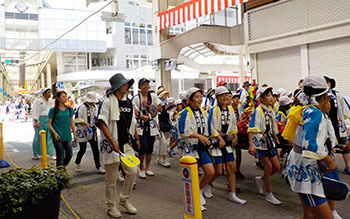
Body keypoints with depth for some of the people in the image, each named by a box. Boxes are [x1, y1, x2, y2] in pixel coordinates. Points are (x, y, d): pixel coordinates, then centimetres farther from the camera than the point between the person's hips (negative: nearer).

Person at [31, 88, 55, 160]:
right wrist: (36, 122, -15)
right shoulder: (38, 101, -4)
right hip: (40, 120, -5)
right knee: (38, 137, 0)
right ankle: (35, 154, 13)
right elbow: (35, 112, -8)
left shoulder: (51, 102, 13)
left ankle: (52, 154, 4)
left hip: (49, 119, 5)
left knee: (50, 137, 0)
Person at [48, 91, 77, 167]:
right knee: (60, 157, -1)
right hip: (58, 138, -4)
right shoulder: (53, 110, -2)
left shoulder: (70, 109, 9)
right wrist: (55, 133, -16)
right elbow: (49, 124, -2)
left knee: (69, 155, 3)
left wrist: (74, 134, 14)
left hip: (67, 137, 4)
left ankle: (63, 166, 32)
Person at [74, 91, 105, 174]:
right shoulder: (82, 107, -10)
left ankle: (98, 167, 5)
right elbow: (77, 119, -11)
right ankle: (77, 164, 29)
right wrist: (86, 123, -21)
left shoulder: (95, 107, 10)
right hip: (83, 132, -5)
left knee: (96, 149, 2)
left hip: (93, 131, 5)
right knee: (82, 149, 4)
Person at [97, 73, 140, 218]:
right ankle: (111, 206, 22)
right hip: (111, 145, -6)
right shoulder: (107, 102, -9)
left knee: (132, 171, 3)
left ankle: (125, 199, 24)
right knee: (111, 177, 4)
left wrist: (136, 138, 17)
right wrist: (112, 141, -22)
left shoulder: (129, 102, 11)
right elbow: (102, 123, -15)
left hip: (126, 144, 6)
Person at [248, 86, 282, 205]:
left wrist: (276, 140, 26)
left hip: (269, 141, 8)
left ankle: (260, 179, 33)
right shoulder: (258, 111, -13)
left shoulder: (270, 111, 11)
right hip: (260, 142, -8)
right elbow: (251, 129, -19)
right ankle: (269, 195, 13)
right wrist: (251, 145, -26)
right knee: (268, 168, -2)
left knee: (276, 167, 9)